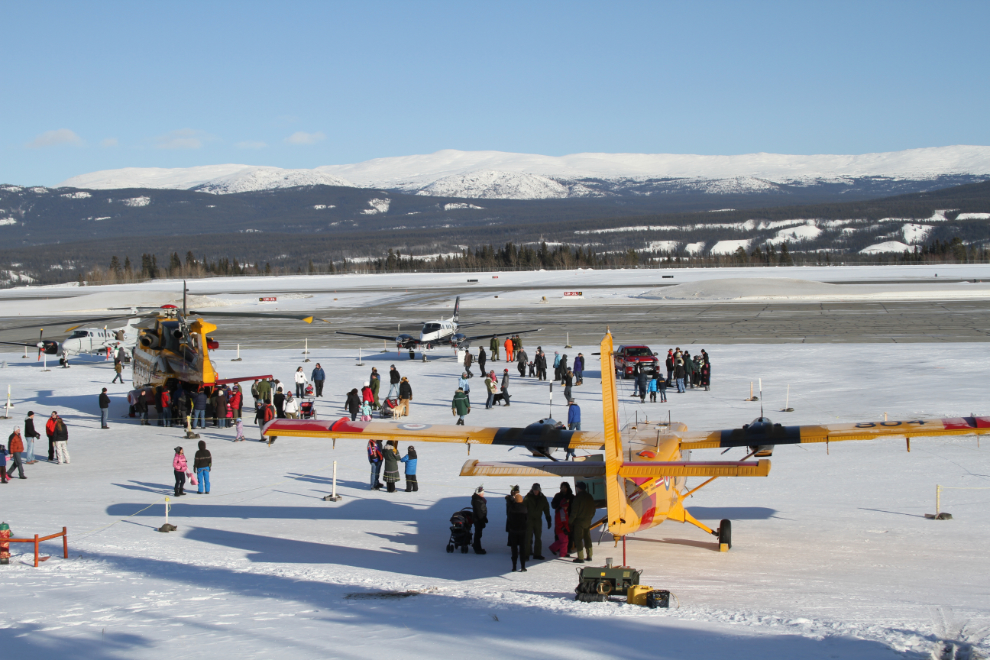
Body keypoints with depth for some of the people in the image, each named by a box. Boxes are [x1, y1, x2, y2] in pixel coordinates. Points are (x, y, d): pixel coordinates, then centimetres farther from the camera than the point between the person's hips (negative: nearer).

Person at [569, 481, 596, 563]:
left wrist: (570, 520, -8)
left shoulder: (578, 497, -17)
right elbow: (593, 510, 15)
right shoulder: (590, 497, 7)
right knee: (587, 538, 16)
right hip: (588, 521, 7)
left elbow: (574, 511, -17)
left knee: (578, 539, -3)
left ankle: (580, 558, -5)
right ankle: (589, 556, 21)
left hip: (579, 521, -7)